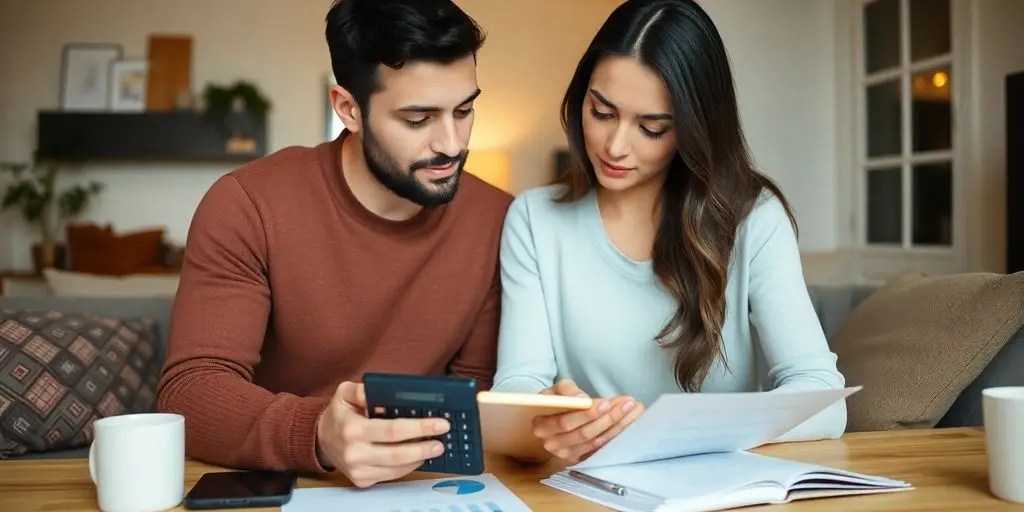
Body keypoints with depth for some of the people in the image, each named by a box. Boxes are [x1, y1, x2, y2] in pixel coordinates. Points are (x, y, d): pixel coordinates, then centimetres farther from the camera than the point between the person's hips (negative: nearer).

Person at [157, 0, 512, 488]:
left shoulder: (495, 220, -7)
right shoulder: (247, 207, -14)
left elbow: (477, 380, 4)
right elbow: (190, 391, -19)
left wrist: (433, 436, -17)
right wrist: (317, 435, -37)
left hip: (420, 484, 3)